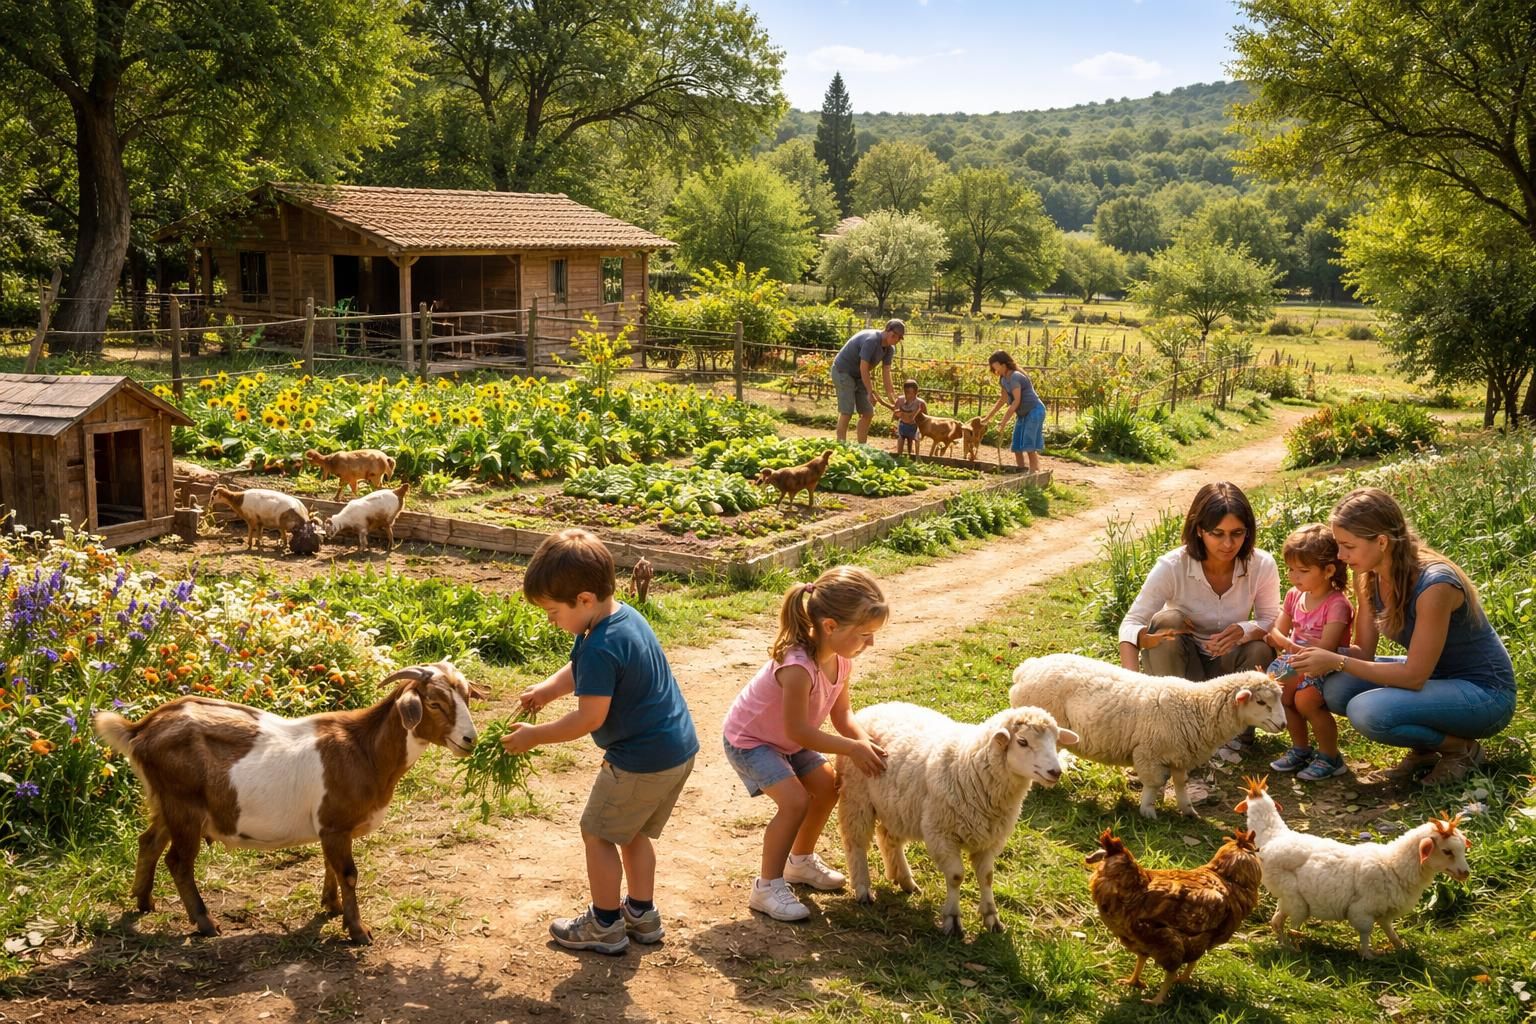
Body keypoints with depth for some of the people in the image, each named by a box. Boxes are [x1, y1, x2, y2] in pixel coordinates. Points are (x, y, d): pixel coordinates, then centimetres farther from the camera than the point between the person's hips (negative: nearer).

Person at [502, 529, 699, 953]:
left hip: (641, 762, -9)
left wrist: (534, 736, -13)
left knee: (598, 833, 9)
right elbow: (582, 670, 19)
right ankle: (641, 914, 34)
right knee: (632, 833, 24)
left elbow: (589, 718, -24)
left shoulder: (600, 647, -26)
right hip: (679, 748, 9)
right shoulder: (626, 615, 5)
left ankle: (605, 924, 21)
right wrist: (547, 689, 4)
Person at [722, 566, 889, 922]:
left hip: (786, 738, 9)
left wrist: (864, 741, -23)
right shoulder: (798, 666, -41)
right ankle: (767, 887, -3)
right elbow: (798, 731, -33)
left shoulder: (841, 658, -15)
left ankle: (801, 860, 36)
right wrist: (852, 748, -26)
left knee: (826, 787, 13)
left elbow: (840, 712, -5)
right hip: (748, 739, -9)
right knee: (795, 801, -19)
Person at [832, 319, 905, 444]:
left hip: (858, 376, 9)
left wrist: (892, 397, -12)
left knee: (868, 413, 3)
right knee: (846, 412, -13)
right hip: (843, 371, -9)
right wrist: (872, 392, -24)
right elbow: (863, 369, -27)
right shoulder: (871, 340, -27)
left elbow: (886, 373, -4)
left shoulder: (890, 349, -1)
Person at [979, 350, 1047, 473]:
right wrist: (987, 417, 15)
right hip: (1023, 414, 9)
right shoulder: (1003, 379, 8)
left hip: (1034, 411, -9)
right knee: (1017, 446, 8)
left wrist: (1003, 421, -24)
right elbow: (1003, 400, 17)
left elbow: (1016, 401, -24)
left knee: (1029, 446, -15)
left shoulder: (1015, 377, -20)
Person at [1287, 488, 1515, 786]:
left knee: (1367, 711, -30)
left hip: (1484, 693, -8)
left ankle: (1461, 748, -3)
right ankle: (1425, 748, 6)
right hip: (1432, 675, 8)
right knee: (1336, 687, -15)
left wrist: (1337, 661, -27)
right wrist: (1315, 652, -21)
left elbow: (1414, 675, -27)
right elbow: (1364, 652, -3)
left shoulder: (1433, 585, -30)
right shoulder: (1369, 577, -6)